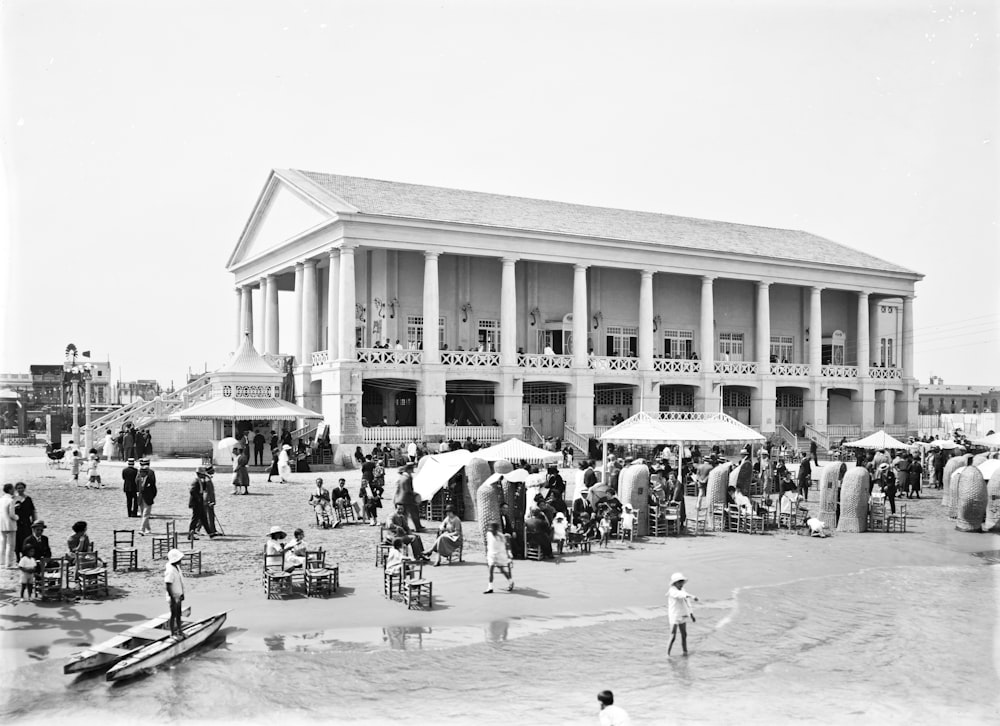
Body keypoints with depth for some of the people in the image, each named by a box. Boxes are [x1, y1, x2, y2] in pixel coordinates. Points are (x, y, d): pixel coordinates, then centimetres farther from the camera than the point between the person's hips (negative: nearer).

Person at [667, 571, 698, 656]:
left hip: (683, 617, 8)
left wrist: (691, 614, 17)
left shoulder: (683, 590, 8)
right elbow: (681, 594, -39)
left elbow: (687, 603, 17)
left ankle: (685, 652, 30)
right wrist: (692, 596, -54)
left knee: (684, 635, 17)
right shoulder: (672, 591, -18)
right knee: (673, 637, -9)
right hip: (674, 617, -8)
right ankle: (667, 653, 0)